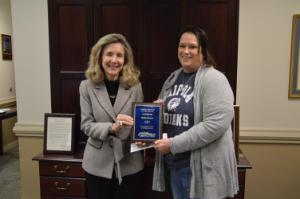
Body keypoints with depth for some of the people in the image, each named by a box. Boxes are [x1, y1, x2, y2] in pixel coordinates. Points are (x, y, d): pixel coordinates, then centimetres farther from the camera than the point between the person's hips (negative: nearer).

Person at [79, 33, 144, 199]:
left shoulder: (135, 85, -4)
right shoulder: (87, 86, -4)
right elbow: (86, 125, -8)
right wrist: (111, 128, -24)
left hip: (129, 163, 0)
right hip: (98, 163, 0)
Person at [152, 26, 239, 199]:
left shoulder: (213, 79, -14)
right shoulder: (173, 78, 9)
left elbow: (216, 124, -24)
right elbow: (164, 112, 20)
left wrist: (174, 145, -23)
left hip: (202, 168, -6)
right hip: (174, 165, 7)